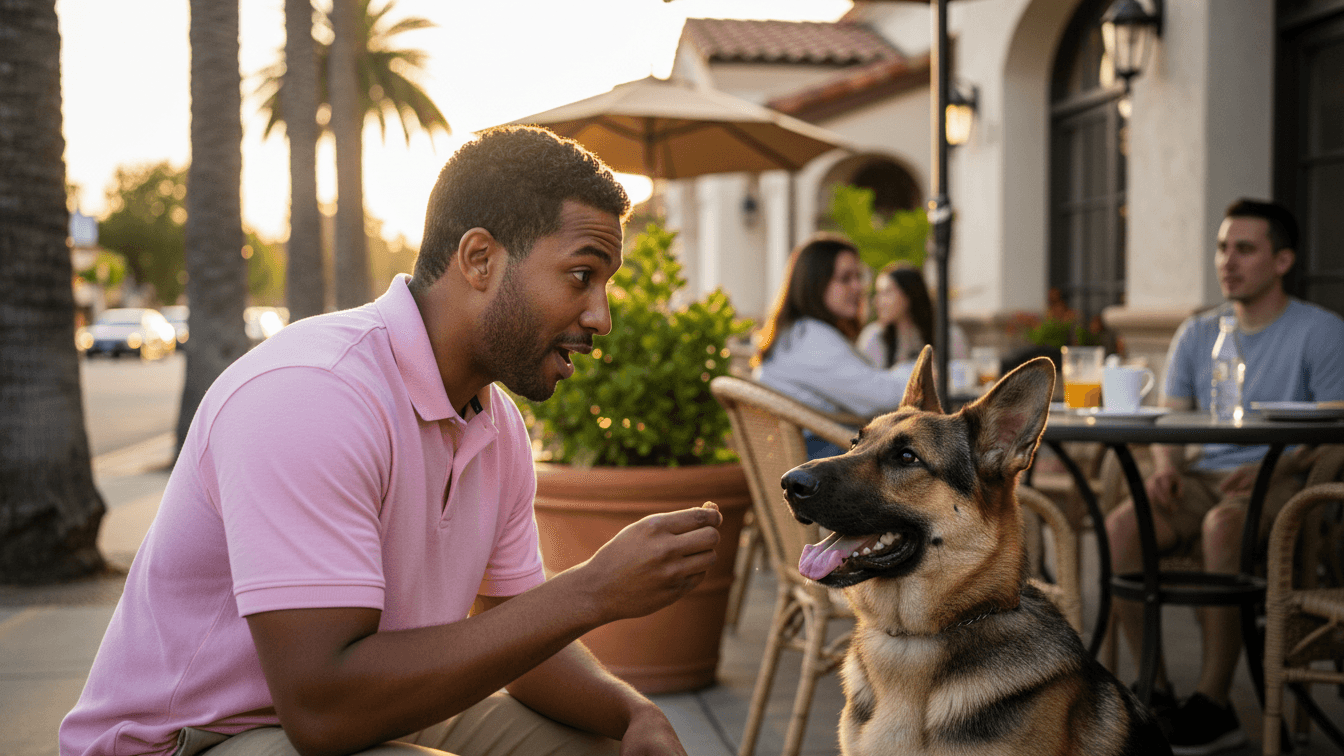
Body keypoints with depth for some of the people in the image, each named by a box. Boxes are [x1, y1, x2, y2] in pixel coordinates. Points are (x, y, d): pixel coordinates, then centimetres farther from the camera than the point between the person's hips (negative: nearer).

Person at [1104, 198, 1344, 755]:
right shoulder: (1196, 334, 17)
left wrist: (1269, 470, -24)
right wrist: (1165, 465, -8)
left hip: (1283, 483, -5)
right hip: (1205, 475, 5)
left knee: (1222, 526, -38)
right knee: (1120, 528, -25)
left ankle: (1213, 705, -29)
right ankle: (1156, 688, -16)